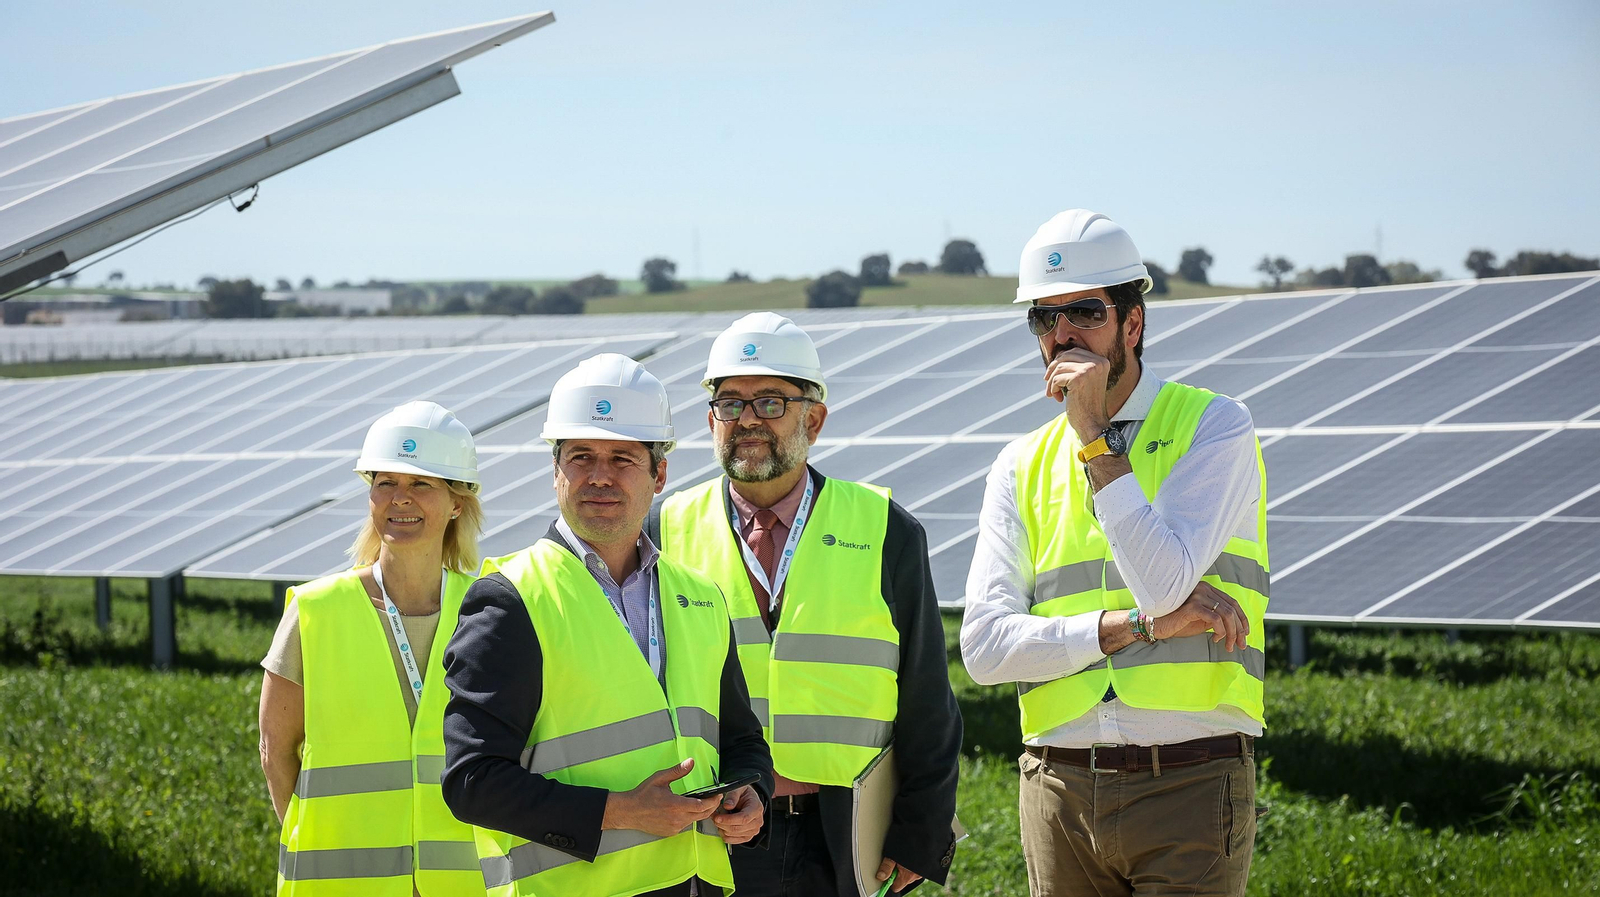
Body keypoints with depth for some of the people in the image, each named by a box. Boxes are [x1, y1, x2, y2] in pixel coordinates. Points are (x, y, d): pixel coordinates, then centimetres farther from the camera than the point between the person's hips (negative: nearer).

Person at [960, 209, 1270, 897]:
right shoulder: (1022, 467, 11)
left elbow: (1164, 583, -14)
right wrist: (1137, 624, -10)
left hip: (1189, 785, -3)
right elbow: (984, 645, 0)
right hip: (1060, 788, 4)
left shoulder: (1214, 427, 1)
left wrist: (1095, 438, -10)